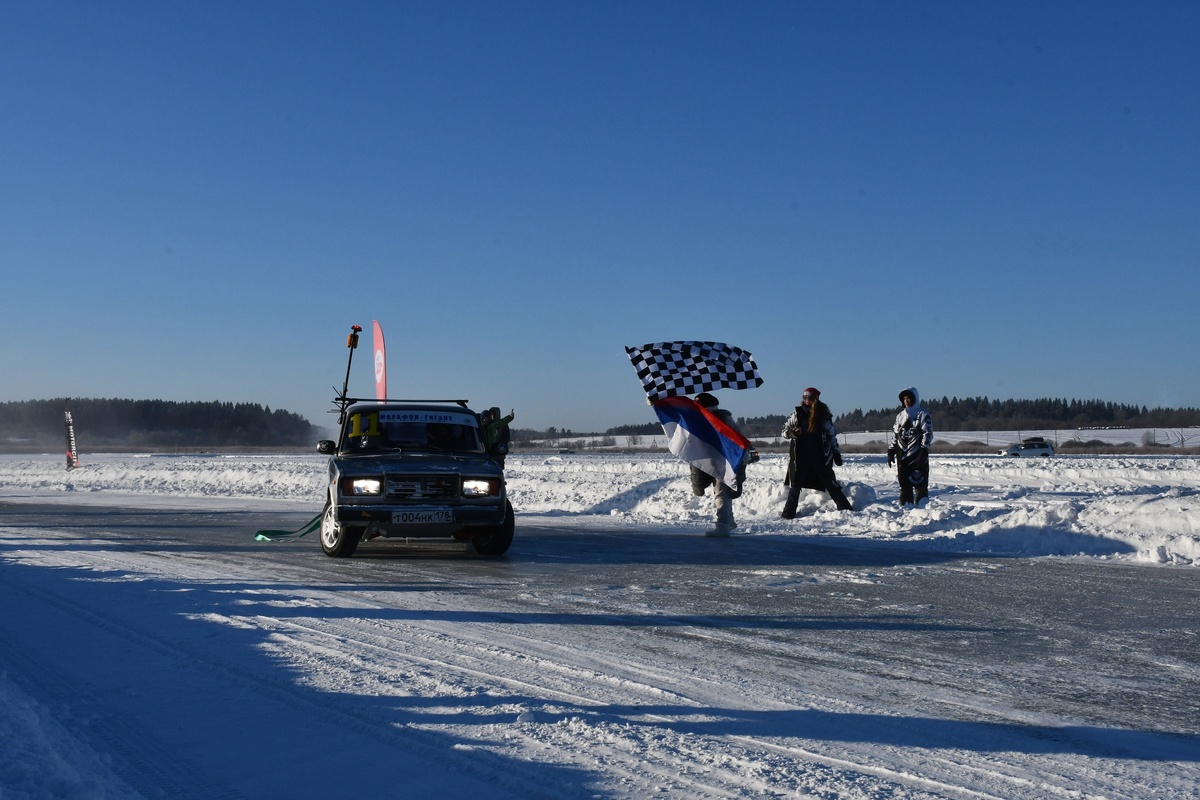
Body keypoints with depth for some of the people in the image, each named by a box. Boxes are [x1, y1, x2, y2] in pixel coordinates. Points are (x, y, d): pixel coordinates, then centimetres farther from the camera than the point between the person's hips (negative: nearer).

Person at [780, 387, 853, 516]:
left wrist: (836, 453, 2)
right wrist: (793, 433, -15)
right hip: (800, 456, 1)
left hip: (819, 456, -1)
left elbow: (831, 435, 6)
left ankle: (846, 508, 7)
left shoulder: (824, 415, 0)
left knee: (830, 483, 0)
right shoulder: (797, 414, 3)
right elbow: (785, 431, 7)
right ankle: (788, 513, 10)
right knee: (795, 484, 5)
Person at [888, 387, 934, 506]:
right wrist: (891, 451, 12)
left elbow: (928, 434, -7)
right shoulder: (900, 416, 17)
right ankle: (905, 506, 13)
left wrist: (923, 451, -16)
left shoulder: (923, 415, -1)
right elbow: (895, 435, 19)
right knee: (904, 483, 7)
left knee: (920, 483, -7)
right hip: (902, 455, 6)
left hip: (917, 455, -6)